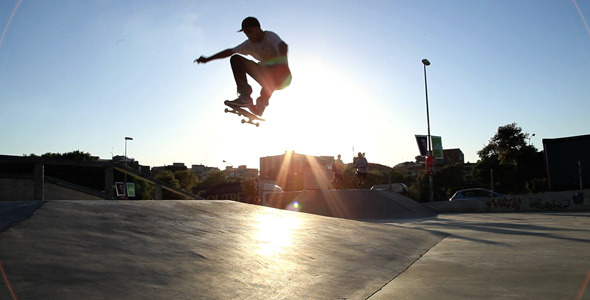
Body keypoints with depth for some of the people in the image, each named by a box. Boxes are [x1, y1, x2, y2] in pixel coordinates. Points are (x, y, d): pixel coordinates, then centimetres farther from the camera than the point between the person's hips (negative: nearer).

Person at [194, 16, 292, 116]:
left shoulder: (270, 36, -13)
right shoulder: (250, 43, 6)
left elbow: (283, 46, -34)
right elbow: (231, 51, 6)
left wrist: (283, 61, -54)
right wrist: (207, 59, 3)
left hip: (282, 77, -6)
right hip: (267, 77, 6)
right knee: (235, 59, -3)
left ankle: (262, 103, -26)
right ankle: (245, 96, -16)